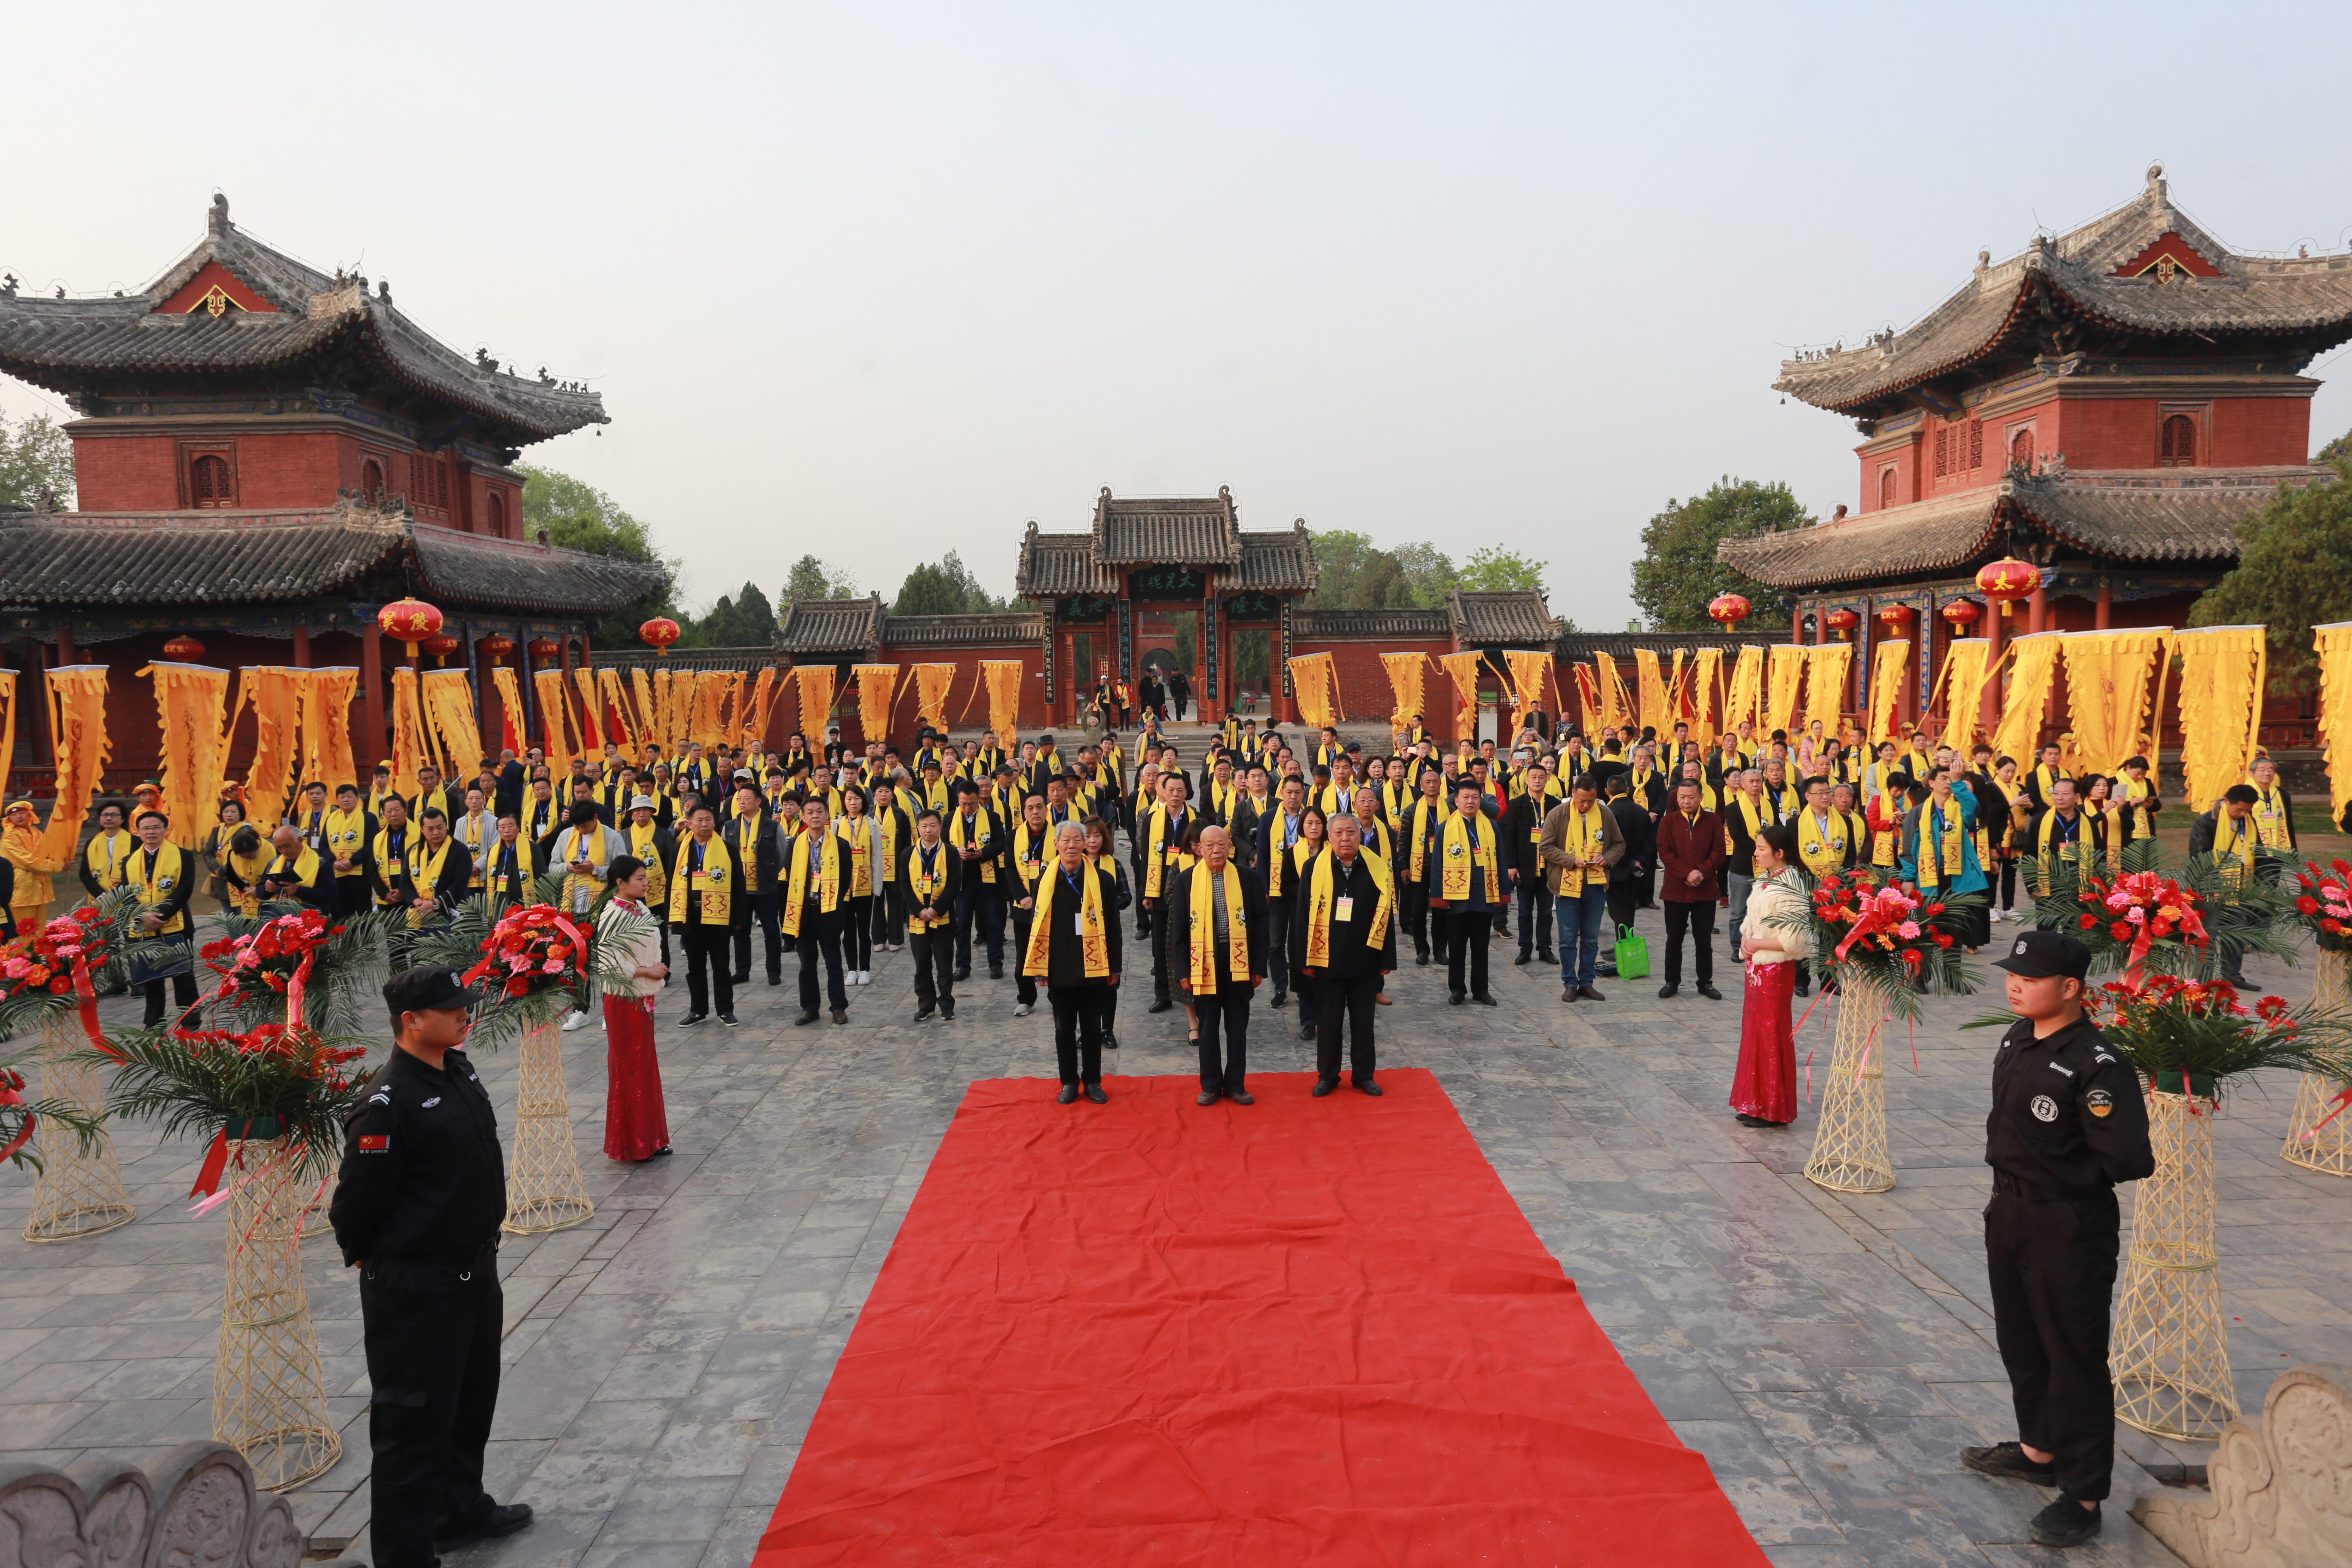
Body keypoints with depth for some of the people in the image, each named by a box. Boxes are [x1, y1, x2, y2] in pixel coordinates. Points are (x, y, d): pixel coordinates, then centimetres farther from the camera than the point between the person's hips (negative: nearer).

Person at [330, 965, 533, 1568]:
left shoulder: (458, 1072, 4)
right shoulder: (388, 1103, -24)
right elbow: (356, 1201, -20)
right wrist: (372, 1259, -3)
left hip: (475, 1270, 9)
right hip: (416, 1290, -9)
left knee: (472, 1403, 24)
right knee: (413, 1424, 3)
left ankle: (463, 1510, 43)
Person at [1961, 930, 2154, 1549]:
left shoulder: (2096, 1065, -23)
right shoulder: (2017, 1040, 4)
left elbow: (2130, 1161, -26)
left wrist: (2074, 1174, -10)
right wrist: (2011, 1182, 9)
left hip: (2070, 1228, -9)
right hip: (2010, 1212, 9)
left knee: (2075, 1359, 3)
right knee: (2021, 1342, 23)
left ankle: (2083, 1496, 16)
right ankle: (2039, 1451, 43)